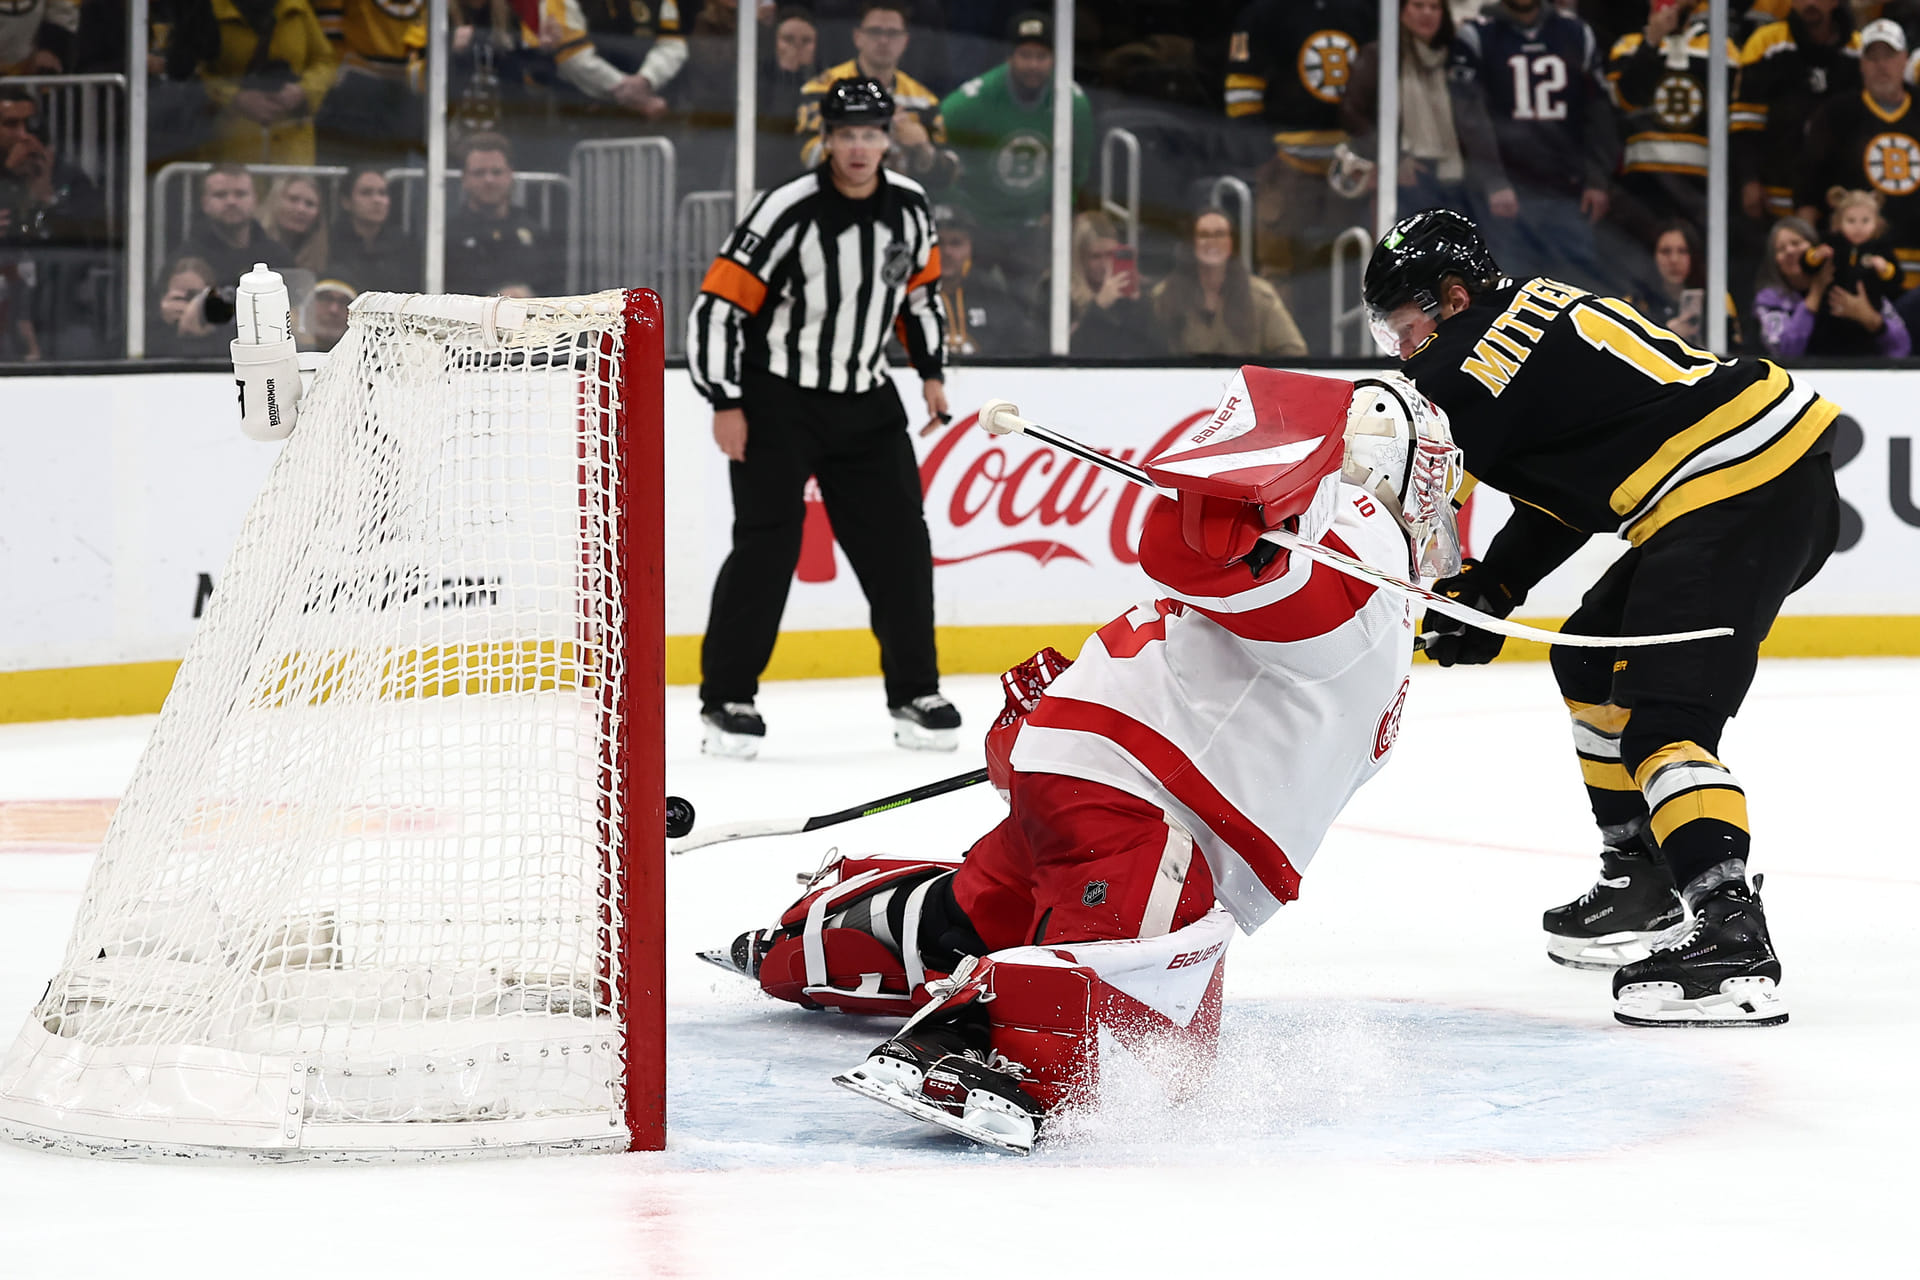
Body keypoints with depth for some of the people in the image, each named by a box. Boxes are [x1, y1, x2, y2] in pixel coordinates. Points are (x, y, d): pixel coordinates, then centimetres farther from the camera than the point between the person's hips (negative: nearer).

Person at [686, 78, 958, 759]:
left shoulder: (910, 206, -2)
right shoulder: (787, 214, -20)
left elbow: (921, 287, 18)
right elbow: (716, 305, -18)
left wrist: (931, 372, 13)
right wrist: (725, 406, -18)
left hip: (864, 402, 5)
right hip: (775, 399, -5)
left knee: (899, 541, 3)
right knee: (768, 543, -10)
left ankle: (913, 692, 14)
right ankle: (725, 698, -1)